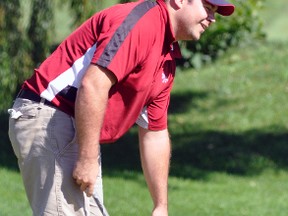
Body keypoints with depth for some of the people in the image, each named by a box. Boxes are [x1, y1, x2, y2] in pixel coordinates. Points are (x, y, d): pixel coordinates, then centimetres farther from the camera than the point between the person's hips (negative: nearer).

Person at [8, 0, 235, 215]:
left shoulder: (168, 58, 16)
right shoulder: (142, 20, -16)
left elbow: (155, 135, 21)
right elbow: (92, 86, -26)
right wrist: (88, 159, -25)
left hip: (77, 130, 11)